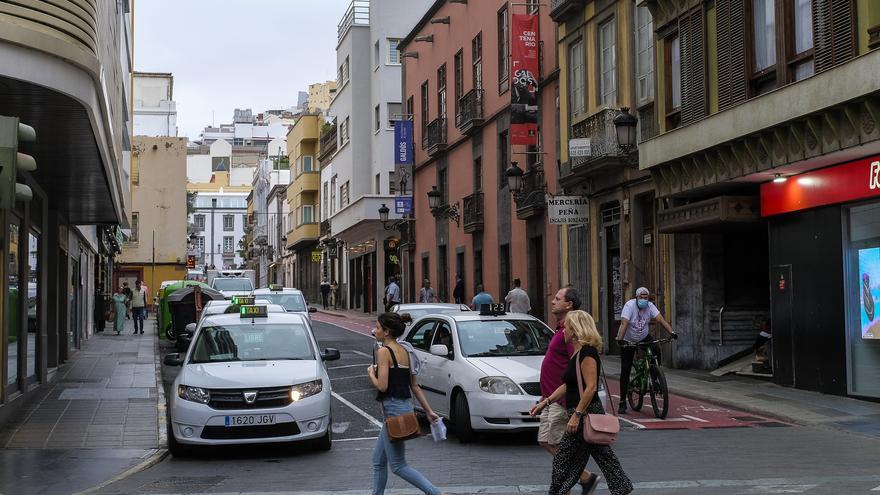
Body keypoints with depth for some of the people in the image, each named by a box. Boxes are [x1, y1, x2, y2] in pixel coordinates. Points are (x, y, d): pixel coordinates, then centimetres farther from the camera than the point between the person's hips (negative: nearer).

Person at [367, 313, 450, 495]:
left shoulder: (383, 352, -13)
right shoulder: (404, 352, 12)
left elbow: (382, 386, -20)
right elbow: (415, 386, 14)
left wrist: (371, 373, -1)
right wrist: (429, 410, 16)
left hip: (393, 410, -9)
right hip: (405, 407, 9)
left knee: (398, 466, -3)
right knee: (378, 461, 17)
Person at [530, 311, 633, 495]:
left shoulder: (587, 352, -16)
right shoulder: (577, 353, 15)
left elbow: (591, 387, -22)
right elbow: (568, 385, 22)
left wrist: (576, 415, -23)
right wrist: (546, 402, 17)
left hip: (586, 414, -10)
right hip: (584, 415, 10)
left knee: (563, 460, -3)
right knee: (603, 457, 11)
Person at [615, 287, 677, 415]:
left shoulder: (650, 306, -12)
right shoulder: (629, 305, -22)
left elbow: (660, 320, -22)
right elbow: (624, 324, -34)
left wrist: (671, 332, -37)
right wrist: (620, 340, -47)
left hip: (644, 337, 3)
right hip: (628, 340, -3)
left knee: (656, 350, -27)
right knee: (625, 371, -4)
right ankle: (623, 402, 4)